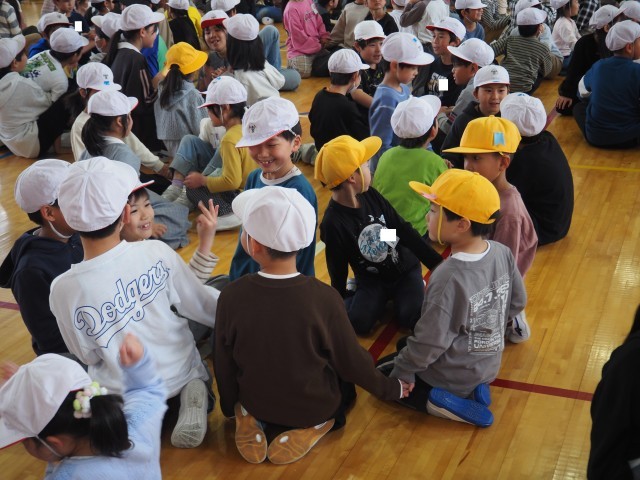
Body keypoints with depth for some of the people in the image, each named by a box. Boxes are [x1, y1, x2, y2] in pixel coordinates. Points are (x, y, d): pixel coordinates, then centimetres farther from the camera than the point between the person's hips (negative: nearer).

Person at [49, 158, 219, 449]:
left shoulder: (63, 290, -21)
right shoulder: (157, 253, -20)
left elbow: (89, 357, -6)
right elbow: (202, 308, -6)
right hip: (181, 376, 1)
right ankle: (190, 393, 3)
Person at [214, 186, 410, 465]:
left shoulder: (231, 296, -23)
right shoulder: (324, 298, -26)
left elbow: (224, 364, -9)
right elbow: (351, 361, -13)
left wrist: (230, 408, 12)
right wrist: (390, 389, 7)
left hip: (256, 403, 2)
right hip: (316, 406, -2)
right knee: (346, 382, 29)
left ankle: (254, 420, 5)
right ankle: (313, 426, 2)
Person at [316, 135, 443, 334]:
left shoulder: (371, 195, -9)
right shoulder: (333, 223, -22)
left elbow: (404, 230, -4)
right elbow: (338, 270, -10)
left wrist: (438, 265, -5)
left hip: (406, 268, 3)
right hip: (372, 280, -2)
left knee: (411, 317, -21)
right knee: (356, 322, -26)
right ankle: (371, 296, 4)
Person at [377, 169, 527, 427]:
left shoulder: (449, 278, -33)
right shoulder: (502, 253, -13)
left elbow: (429, 341, -25)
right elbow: (517, 302, 3)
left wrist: (402, 372, -9)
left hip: (450, 377, -6)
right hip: (488, 366, 7)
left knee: (381, 372, 15)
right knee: (406, 345, 30)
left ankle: (439, 401, -4)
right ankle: (473, 390, 10)